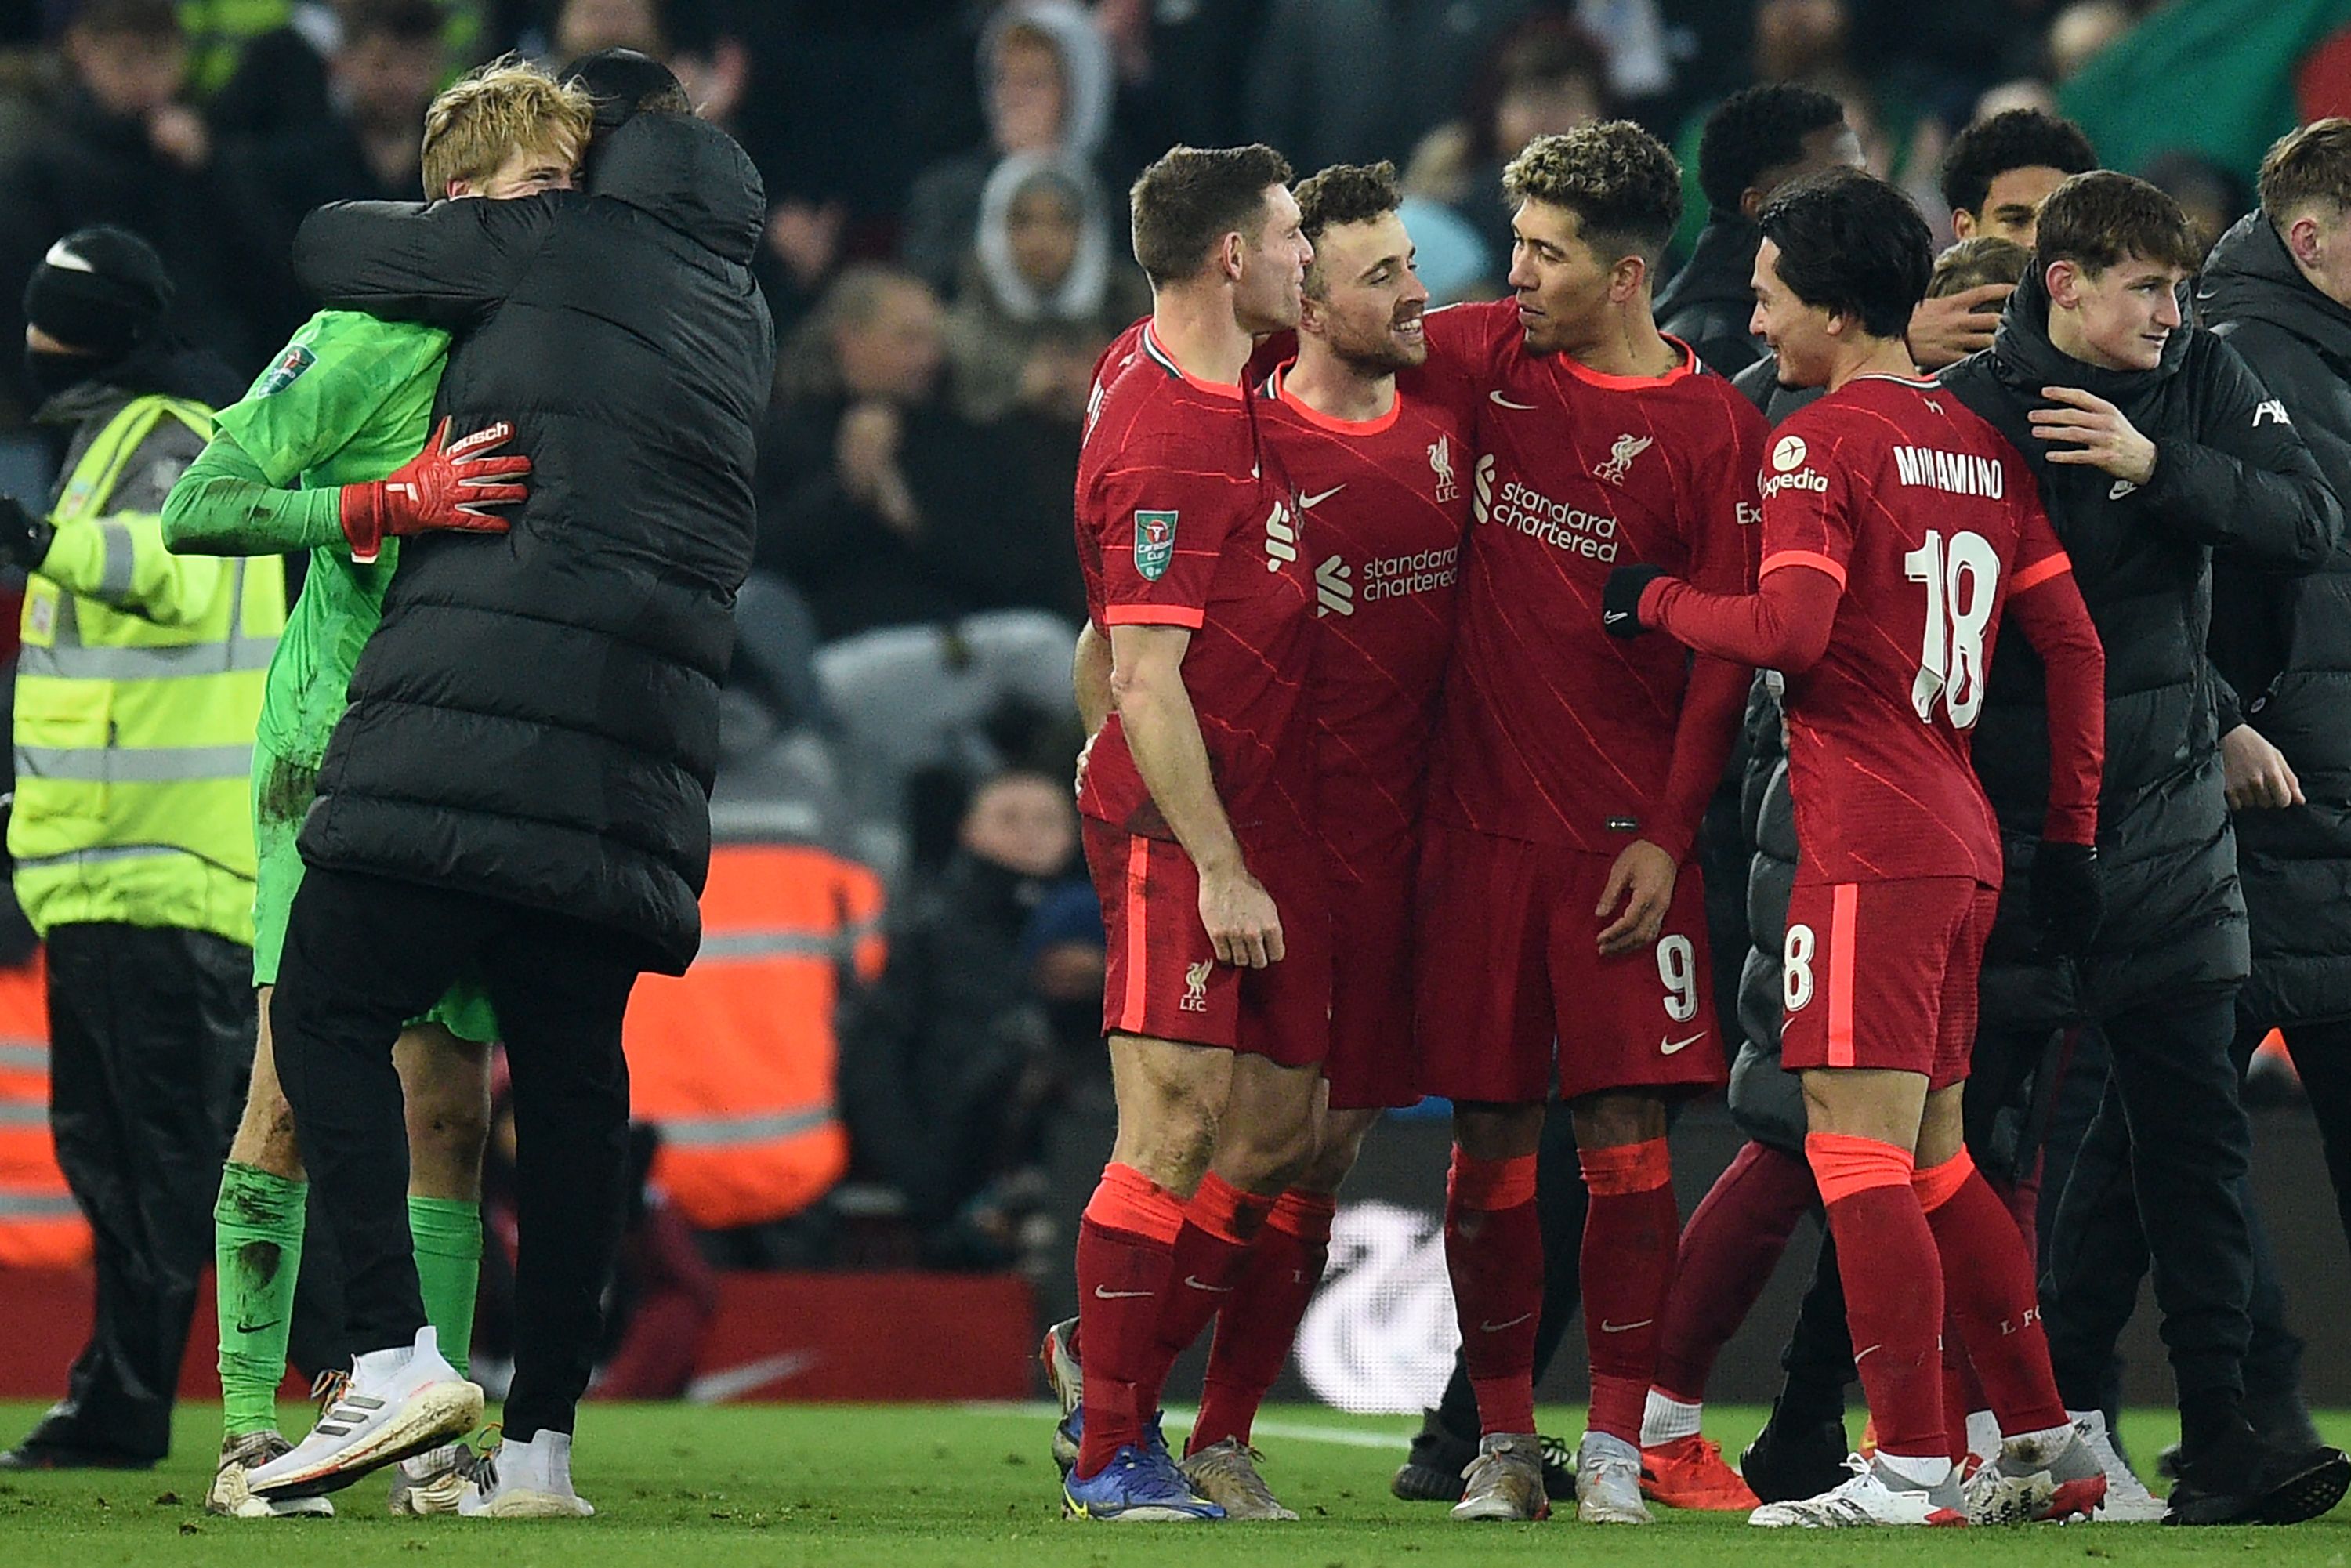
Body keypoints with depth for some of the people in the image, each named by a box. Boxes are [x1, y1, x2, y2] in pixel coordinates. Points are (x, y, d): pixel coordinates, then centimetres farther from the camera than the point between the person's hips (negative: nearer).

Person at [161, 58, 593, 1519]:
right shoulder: (368, 342, -9)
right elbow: (196, 507, -15)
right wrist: (391, 502, -25)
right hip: (335, 753, -6)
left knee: (447, 1108, 4)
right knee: (297, 1086, -12)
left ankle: (434, 1439, 7)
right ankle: (251, 1429, -8)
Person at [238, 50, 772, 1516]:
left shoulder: (554, 243, 5)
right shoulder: (742, 315, 22)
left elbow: (331, 243, 12)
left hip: (485, 703, -6)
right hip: (647, 746, 6)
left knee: (329, 1008, -3)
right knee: (572, 1070, 7)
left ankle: (398, 1353, -18)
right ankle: (541, 1441, 4)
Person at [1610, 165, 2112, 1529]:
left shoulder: (1824, 443, -8)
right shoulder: (1981, 444, 16)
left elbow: (1790, 627, -19)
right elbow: (2072, 641, 15)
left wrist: (1657, 600, -1)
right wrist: (2073, 836, 18)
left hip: (1868, 848, -8)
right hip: (1965, 842, 8)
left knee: (1858, 1148, -8)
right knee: (1932, 1156, 14)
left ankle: (1915, 1468, -12)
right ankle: (2049, 1449, 14)